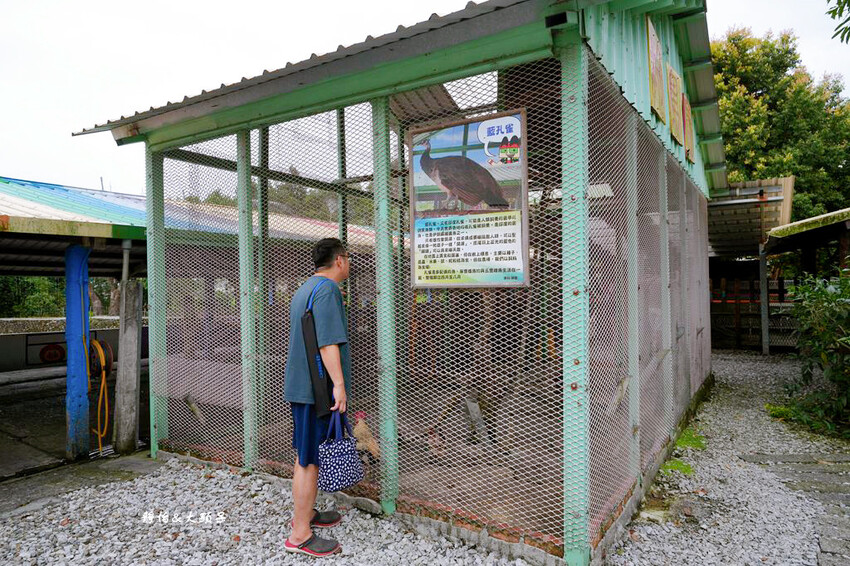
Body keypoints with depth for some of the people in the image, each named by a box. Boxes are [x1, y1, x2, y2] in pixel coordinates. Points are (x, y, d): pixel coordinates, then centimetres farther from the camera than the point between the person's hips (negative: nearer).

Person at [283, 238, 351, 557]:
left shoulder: (304, 289, 19)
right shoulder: (327, 289, -14)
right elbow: (327, 340, -23)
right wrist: (339, 383, -25)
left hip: (300, 384, 10)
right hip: (317, 388, -10)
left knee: (306, 455, 19)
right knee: (310, 459, -4)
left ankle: (306, 513, 33)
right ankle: (300, 535, 4)